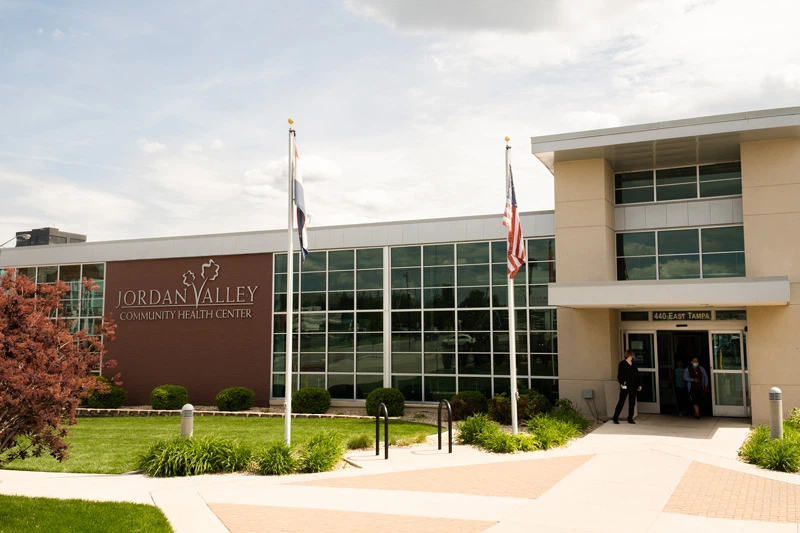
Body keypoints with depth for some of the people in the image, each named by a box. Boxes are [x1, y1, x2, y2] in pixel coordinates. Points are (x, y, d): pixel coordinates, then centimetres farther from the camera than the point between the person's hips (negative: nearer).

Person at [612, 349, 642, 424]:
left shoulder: (633, 364, 13)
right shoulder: (622, 364, -4)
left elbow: (637, 375, 17)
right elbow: (619, 375, -7)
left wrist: (639, 384, 11)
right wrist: (621, 382, -21)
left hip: (633, 386, 6)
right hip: (625, 386, -6)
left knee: (632, 403, 7)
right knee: (621, 402, -4)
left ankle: (630, 419, 16)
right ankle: (615, 418, 4)